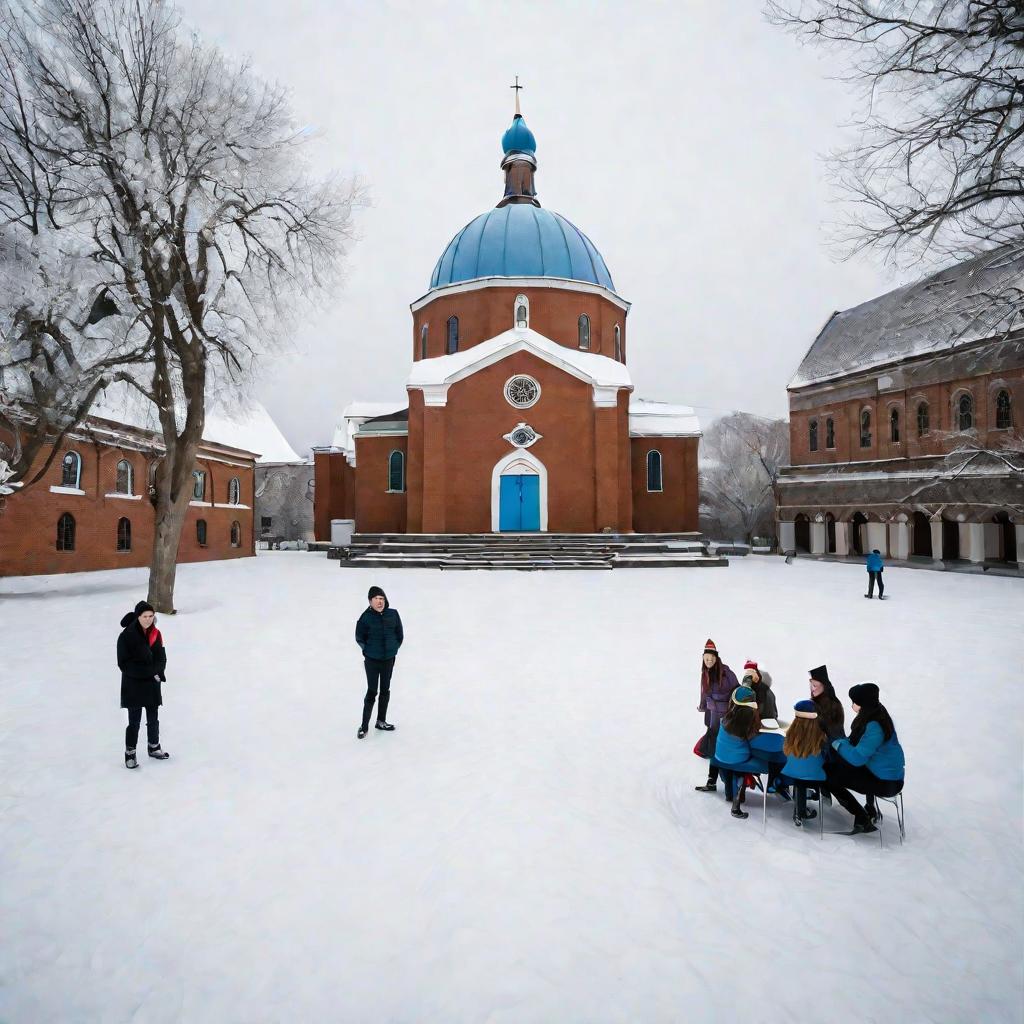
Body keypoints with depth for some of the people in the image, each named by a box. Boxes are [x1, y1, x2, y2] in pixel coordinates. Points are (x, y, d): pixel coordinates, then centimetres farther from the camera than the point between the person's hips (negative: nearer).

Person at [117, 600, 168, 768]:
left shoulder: (156, 634, 0)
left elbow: (161, 659, 4)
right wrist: (149, 671, -18)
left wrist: (156, 672, -15)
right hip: (133, 685, -4)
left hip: (152, 684, 4)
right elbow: (123, 663, -14)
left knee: (153, 718, 15)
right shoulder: (126, 636, -15)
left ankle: (154, 747, 33)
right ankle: (130, 753, 19)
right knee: (134, 721, 1)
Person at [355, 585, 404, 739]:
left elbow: (400, 634, 5)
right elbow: (360, 638, -1)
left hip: (388, 659, 4)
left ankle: (381, 721, 31)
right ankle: (364, 726, 14)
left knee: (385, 690, 15)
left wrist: (393, 648, 4)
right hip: (372, 660, -4)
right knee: (372, 692, 0)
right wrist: (369, 650, 1)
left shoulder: (393, 614, -7)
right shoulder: (366, 617, -15)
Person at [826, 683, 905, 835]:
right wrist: (843, 742, -1)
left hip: (886, 782, -9)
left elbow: (857, 758, -26)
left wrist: (837, 743, -11)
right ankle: (870, 808, 31)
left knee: (828, 775, -5)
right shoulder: (875, 715, 1)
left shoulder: (874, 726, -27)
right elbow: (862, 746, 14)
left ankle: (862, 819, 3)